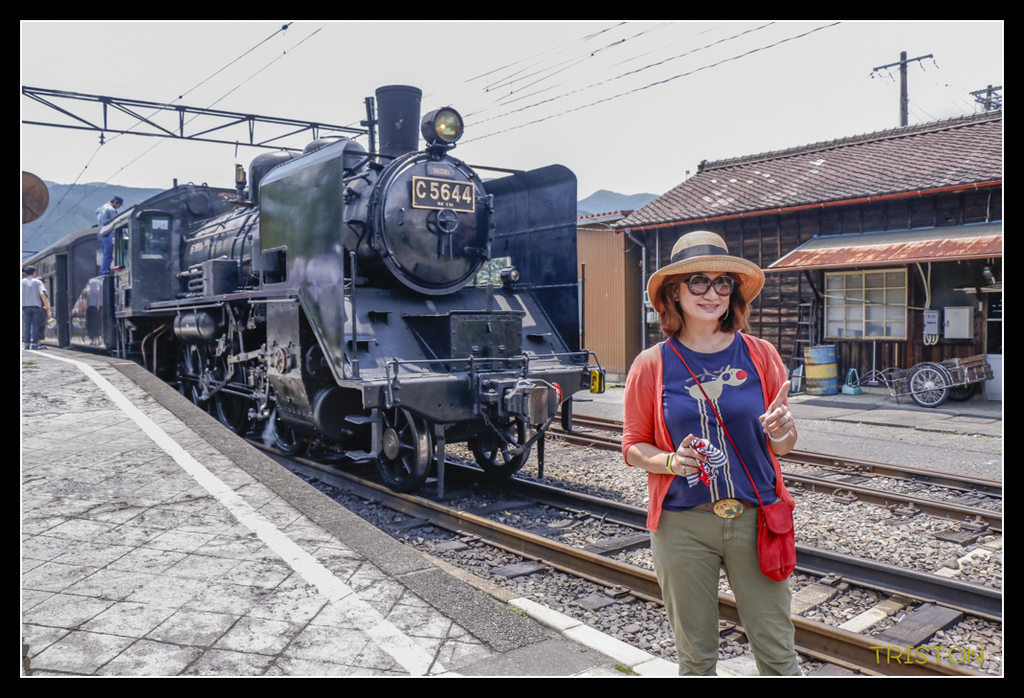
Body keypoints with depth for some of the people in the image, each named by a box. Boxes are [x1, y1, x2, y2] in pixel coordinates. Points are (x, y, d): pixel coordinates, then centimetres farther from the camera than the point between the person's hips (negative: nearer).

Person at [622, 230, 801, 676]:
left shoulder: (760, 355, 0)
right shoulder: (651, 365, -3)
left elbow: (783, 445, 9)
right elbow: (633, 447, 4)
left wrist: (781, 432, -15)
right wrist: (672, 461, -16)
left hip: (755, 521, 1)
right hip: (683, 526, -1)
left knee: (777, 653, 8)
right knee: (696, 657, 13)